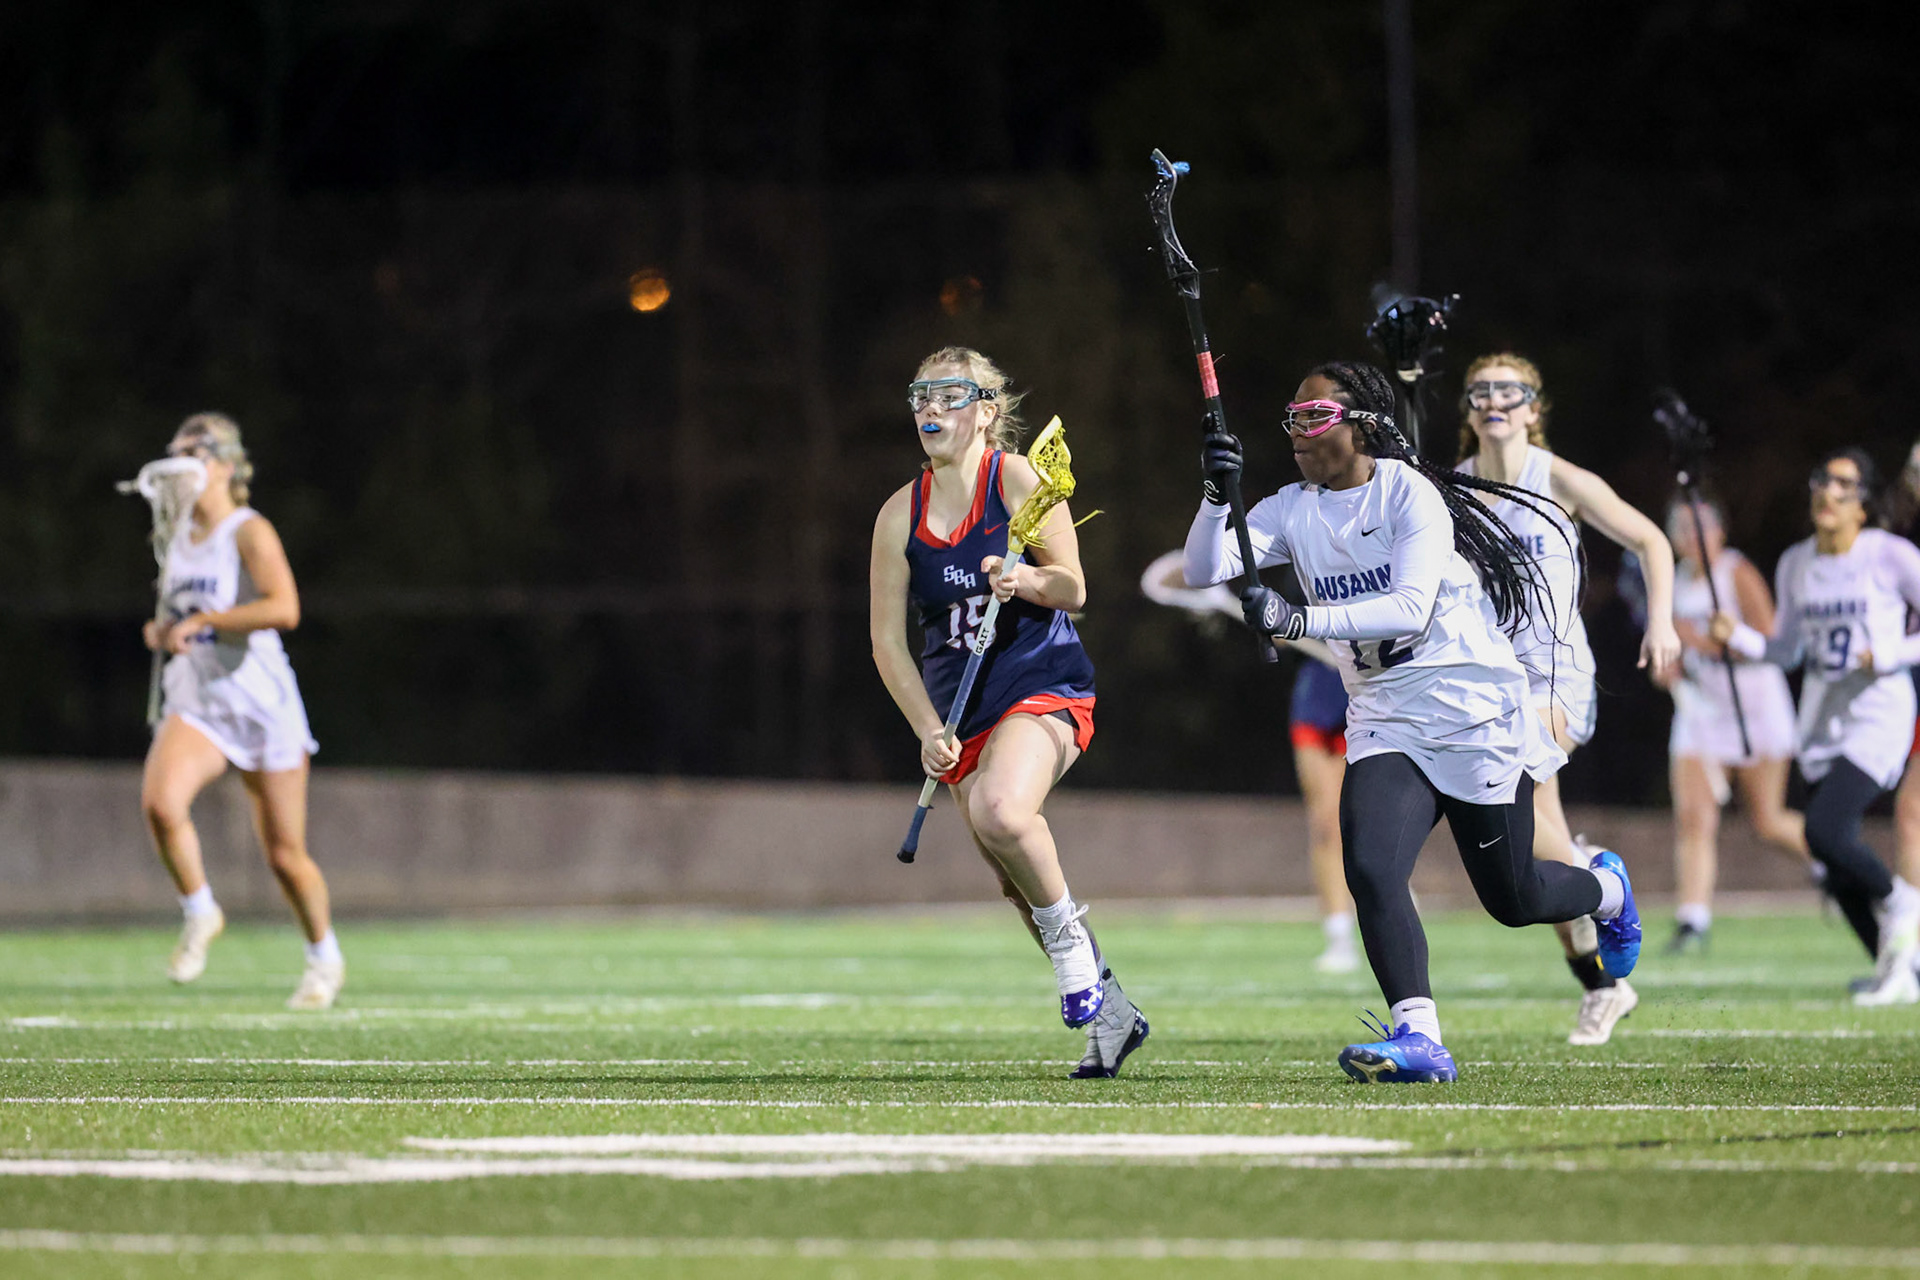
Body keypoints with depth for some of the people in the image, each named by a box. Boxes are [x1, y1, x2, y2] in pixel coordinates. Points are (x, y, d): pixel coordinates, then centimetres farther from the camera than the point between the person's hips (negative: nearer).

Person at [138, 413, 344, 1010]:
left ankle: (324, 958, 29)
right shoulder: (178, 540, 11)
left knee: (284, 854, 4)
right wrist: (161, 633, 5)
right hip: (195, 706, 5)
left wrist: (200, 622, -26)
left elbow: (284, 608, -26)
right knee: (159, 803, -26)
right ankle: (200, 914, -3)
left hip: (261, 705, -5)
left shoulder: (250, 533, -10)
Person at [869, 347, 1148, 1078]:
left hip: (1044, 688, -5)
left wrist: (1026, 580, -29)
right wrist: (929, 731, -4)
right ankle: (1110, 1013, 21)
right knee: (1015, 881, 6)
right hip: (962, 710, 5)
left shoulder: (1016, 480, -6)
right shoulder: (900, 514, 5)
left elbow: (1072, 592, -7)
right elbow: (887, 640, 7)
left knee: (999, 811, -34)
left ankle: (1071, 941, -10)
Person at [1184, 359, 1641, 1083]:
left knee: (1513, 900, 7)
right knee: (1369, 872, -22)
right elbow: (1204, 570, -8)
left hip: (1473, 711, -4)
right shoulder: (1293, 512, 3)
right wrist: (1217, 497, -26)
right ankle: (1418, 1037, -23)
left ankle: (1606, 889, 40)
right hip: (1383, 719, 4)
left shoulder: (1408, 492, -14)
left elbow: (1412, 609, -25)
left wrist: (1301, 621, -35)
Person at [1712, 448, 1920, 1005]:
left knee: (1825, 830, -25)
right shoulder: (1795, 565, 8)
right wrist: (1738, 637, 0)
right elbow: (1787, 649, 17)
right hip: (1820, 724, 6)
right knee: (1839, 878, 2)